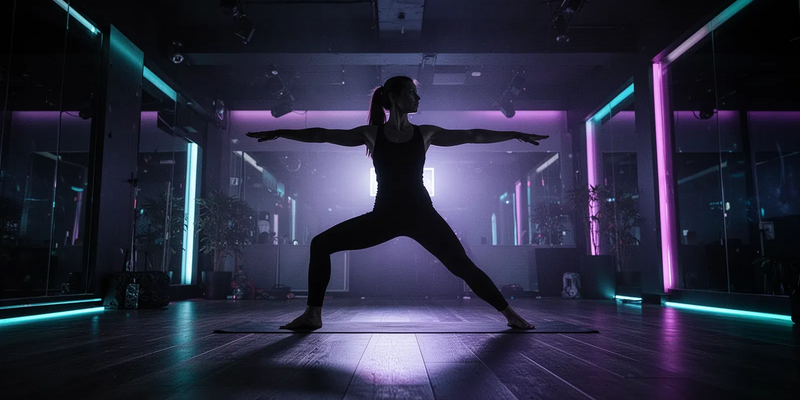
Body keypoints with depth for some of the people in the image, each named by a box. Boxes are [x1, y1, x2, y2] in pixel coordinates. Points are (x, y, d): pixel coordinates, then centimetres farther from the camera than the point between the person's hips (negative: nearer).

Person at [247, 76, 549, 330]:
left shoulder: (425, 133, 4)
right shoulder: (372, 134, 3)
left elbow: (474, 136, 8)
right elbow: (323, 135, 4)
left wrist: (516, 134, 10)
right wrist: (281, 133, 2)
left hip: (421, 214, 0)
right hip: (385, 215, 1)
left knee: (462, 265, -9)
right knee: (321, 244, -8)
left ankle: (509, 314, 9)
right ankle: (312, 314, 2)